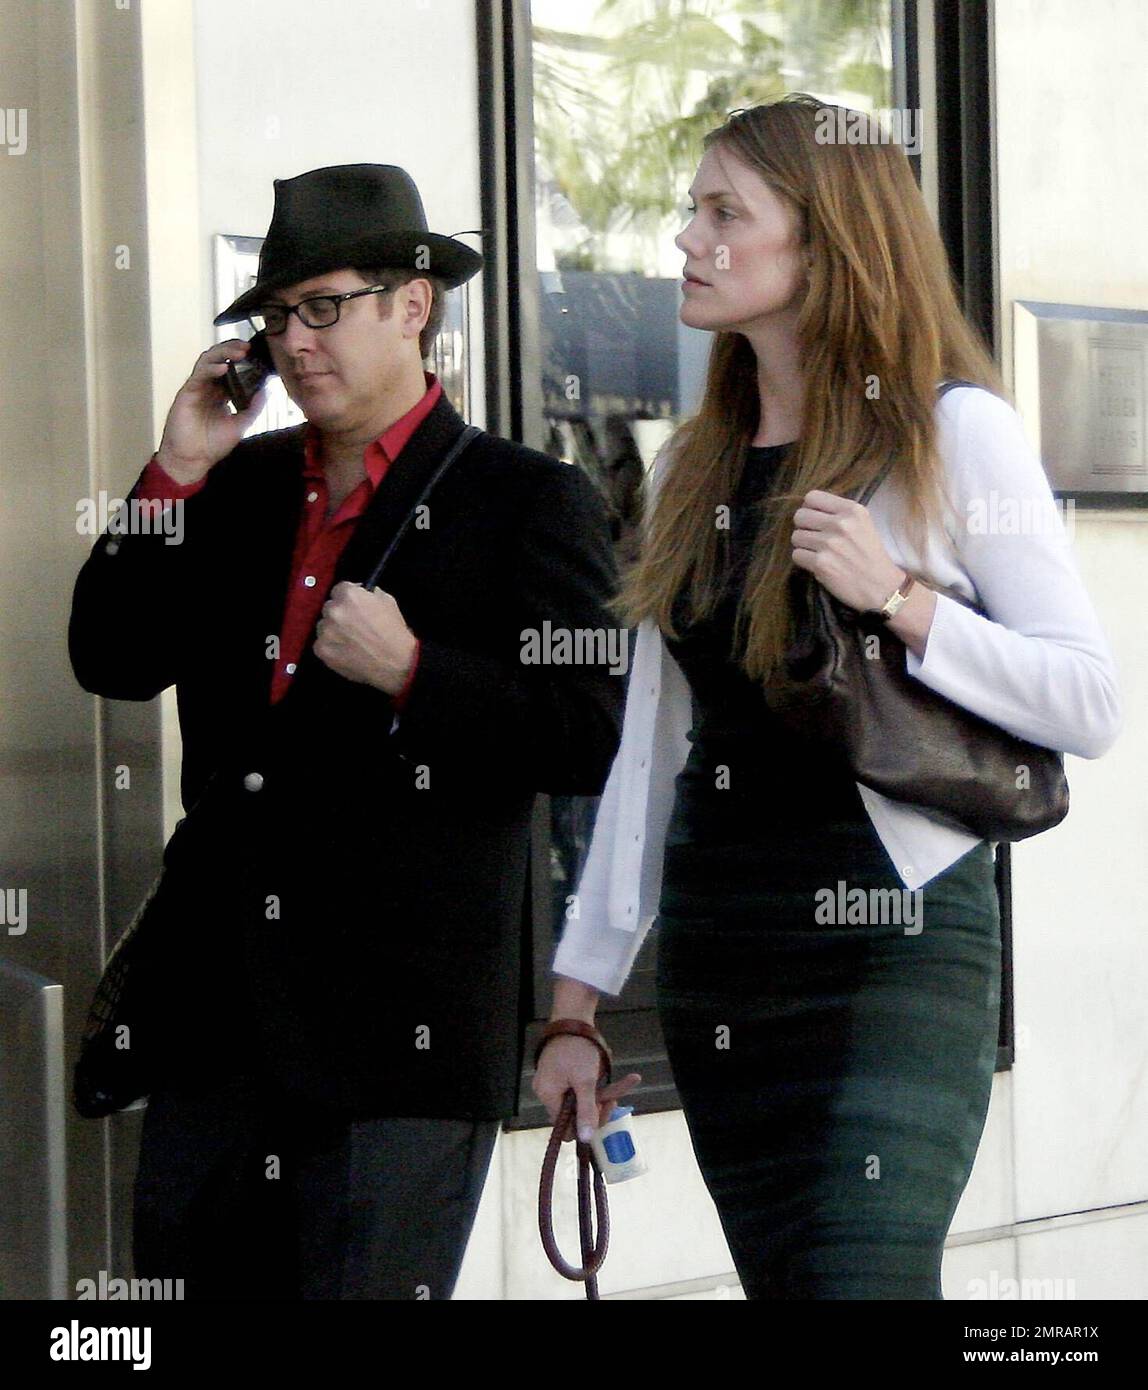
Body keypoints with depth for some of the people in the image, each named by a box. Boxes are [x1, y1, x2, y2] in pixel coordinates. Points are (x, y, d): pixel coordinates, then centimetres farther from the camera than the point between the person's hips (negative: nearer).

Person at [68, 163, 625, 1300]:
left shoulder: (528, 502, -3)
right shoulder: (242, 483, 14)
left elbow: (593, 741, -8)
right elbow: (110, 661, 8)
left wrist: (413, 673, -18)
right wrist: (176, 472, 0)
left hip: (403, 1037, -5)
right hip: (217, 1024, 5)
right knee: (180, 1277, 10)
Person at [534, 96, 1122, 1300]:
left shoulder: (956, 434, -3)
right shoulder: (693, 468, 14)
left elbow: (1091, 706, -8)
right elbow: (649, 748, 15)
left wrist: (901, 602, -19)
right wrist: (579, 992, 12)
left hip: (897, 941, -6)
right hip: (713, 957, 6)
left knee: (859, 1274, -16)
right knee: (778, 1277, 7)